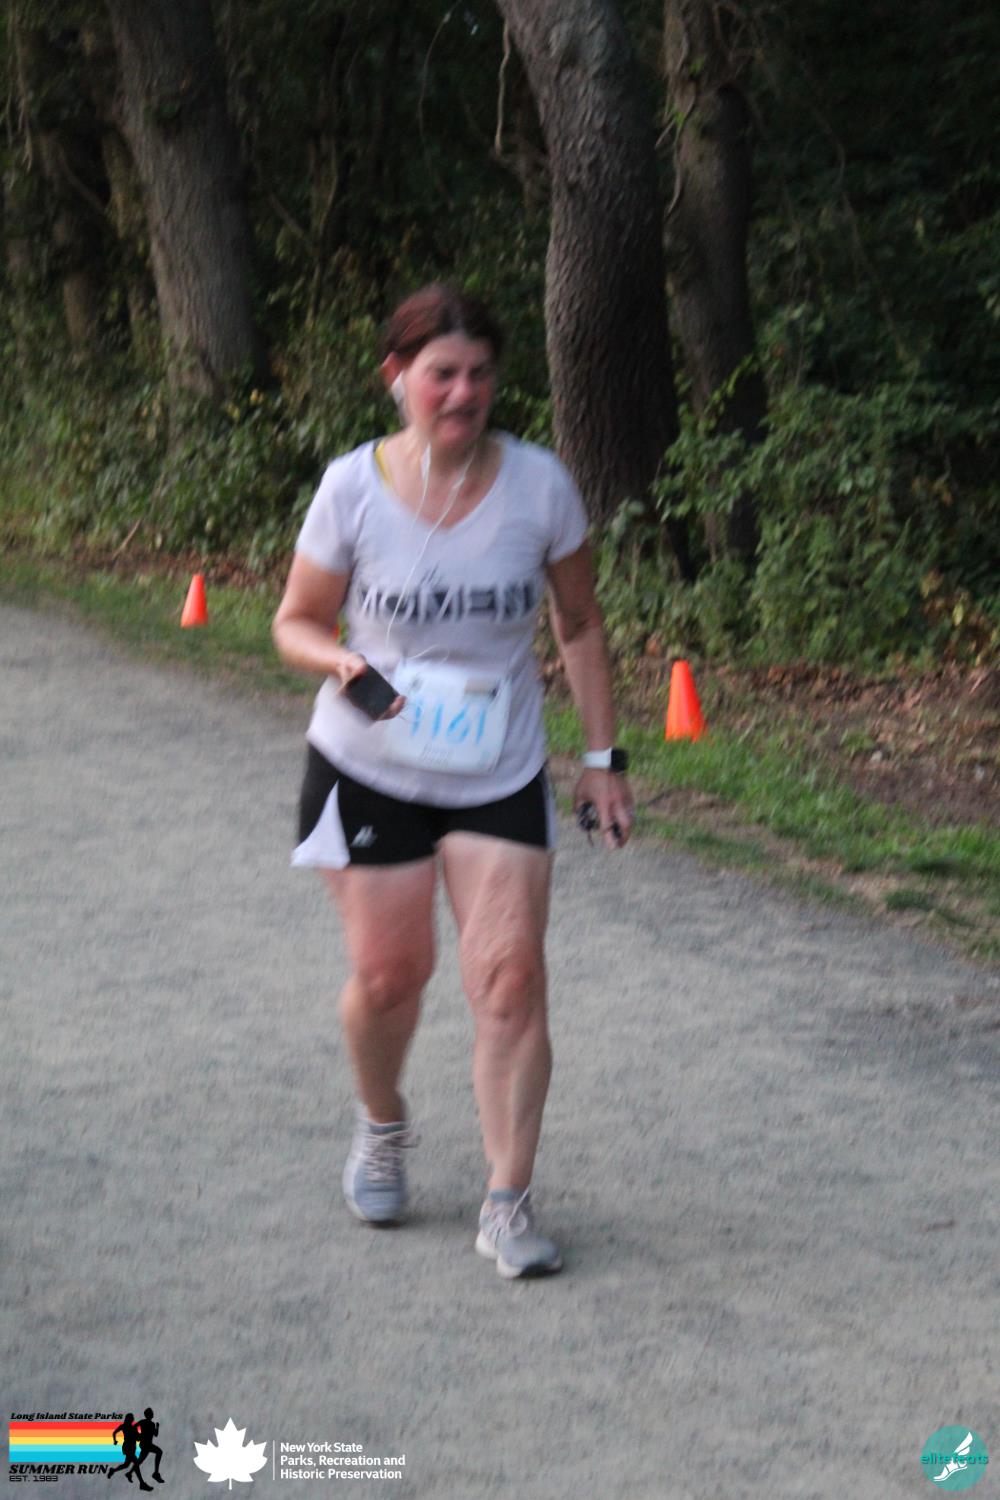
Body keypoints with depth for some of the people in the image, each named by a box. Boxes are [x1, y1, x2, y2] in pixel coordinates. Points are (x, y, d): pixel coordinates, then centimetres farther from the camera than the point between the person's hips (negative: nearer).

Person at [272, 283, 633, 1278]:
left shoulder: (537, 484, -8)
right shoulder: (354, 487, -11)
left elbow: (579, 626, 3)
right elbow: (295, 621, 0)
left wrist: (603, 757, 1)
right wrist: (341, 659, -23)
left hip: (500, 775, 0)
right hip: (368, 771, 0)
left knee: (511, 974, -9)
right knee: (389, 972, 3)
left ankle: (508, 1203, 0)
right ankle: (382, 1127, 36)